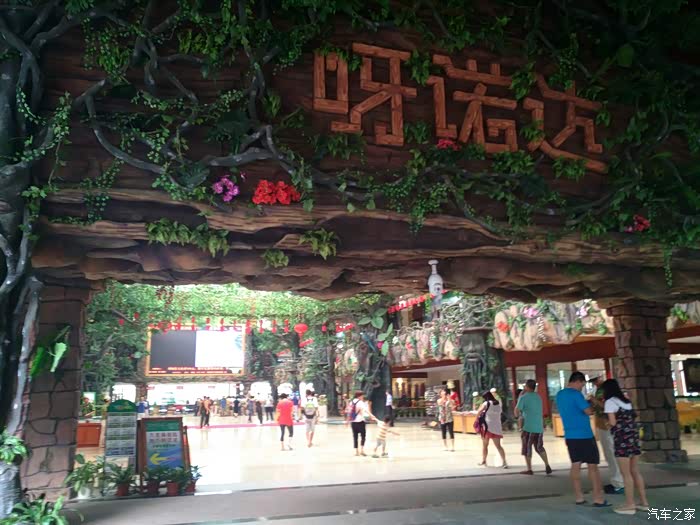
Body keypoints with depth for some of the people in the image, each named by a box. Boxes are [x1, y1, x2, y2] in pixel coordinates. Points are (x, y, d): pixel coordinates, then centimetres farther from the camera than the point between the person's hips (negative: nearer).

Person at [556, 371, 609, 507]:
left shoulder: (559, 394, 10)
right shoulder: (576, 394, -16)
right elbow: (588, 411, -19)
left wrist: (586, 402, 17)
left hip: (570, 435, 7)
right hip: (584, 435, -7)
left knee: (575, 465, 9)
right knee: (592, 465, 1)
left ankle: (579, 497, 12)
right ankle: (598, 498, 4)